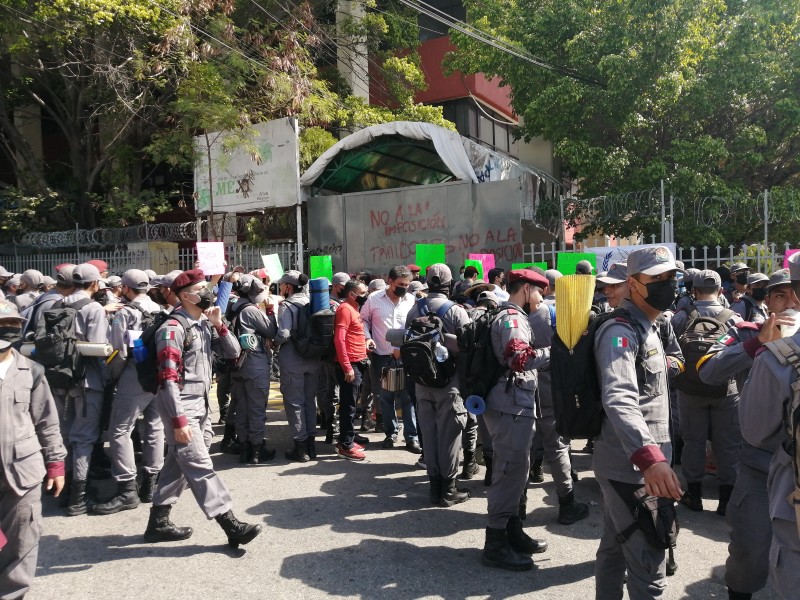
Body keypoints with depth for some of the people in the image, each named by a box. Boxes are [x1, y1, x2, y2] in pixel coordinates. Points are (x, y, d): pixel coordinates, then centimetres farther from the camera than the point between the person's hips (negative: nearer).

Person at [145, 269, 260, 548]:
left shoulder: (205, 323, 10)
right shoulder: (173, 328, -16)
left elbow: (233, 352, 8)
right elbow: (168, 379, -20)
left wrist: (219, 325, -7)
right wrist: (178, 420, -23)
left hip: (199, 404, 9)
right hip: (181, 407, -9)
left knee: (178, 464, 15)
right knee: (201, 467, -5)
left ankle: (158, 522, 27)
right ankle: (232, 526, -4)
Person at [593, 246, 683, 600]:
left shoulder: (647, 328, 15)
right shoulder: (620, 332, -18)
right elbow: (619, 400, -34)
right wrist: (649, 456, -47)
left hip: (626, 464, 10)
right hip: (630, 466, -10)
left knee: (615, 547, 20)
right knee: (648, 564, -5)